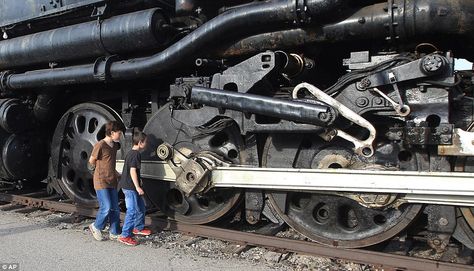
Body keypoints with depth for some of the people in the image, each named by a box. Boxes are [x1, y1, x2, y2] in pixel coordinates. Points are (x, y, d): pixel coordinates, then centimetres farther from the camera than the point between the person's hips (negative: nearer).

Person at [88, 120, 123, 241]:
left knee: (115, 208, 7)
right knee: (106, 208, -11)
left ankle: (114, 233, 17)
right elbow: (91, 162, -3)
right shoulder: (100, 145, -14)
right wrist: (101, 171, 9)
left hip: (112, 182, 7)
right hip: (101, 181, -7)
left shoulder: (114, 145, 10)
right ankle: (96, 227, 14)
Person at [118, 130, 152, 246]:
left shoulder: (131, 153, 13)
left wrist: (138, 183, 33)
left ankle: (138, 228, 34)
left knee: (141, 207, 20)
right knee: (132, 211, -8)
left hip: (129, 185, 10)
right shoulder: (136, 154, -17)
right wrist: (138, 187, -20)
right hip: (130, 187, -10)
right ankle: (125, 236, -4)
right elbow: (132, 171, -22)